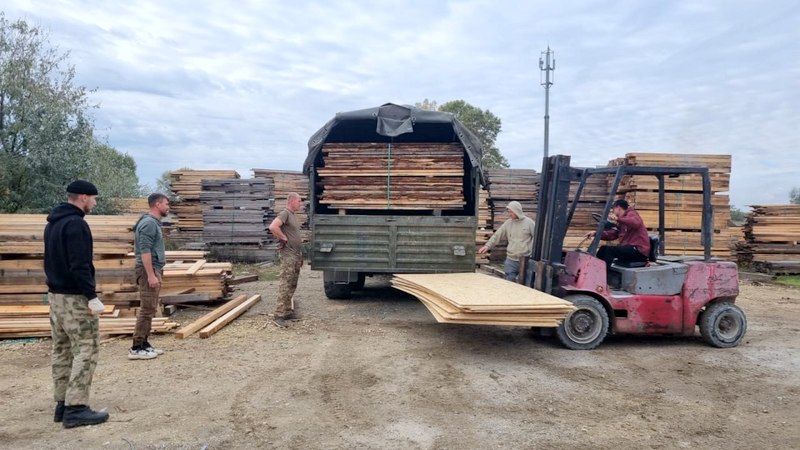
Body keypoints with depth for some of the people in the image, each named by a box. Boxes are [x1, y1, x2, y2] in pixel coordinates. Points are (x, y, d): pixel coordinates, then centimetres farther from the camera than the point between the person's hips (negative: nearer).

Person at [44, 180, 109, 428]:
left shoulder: (52, 223, 14)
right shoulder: (76, 224, -17)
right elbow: (80, 265, -23)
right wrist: (92, 296, -21)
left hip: (55, 294, 10)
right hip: (75, 297, -10)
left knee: (62, 351, 13)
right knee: (86, 350, -6)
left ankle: (62, 404, 19)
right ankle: (75, 408, -6)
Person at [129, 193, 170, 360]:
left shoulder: (154, 222, 16)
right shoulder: (149, 223, -15)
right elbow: (145, 251, -22)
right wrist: (151, 275, -24)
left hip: (154, 269, 10)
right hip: (149, 270, -10)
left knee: (150, 309, 12)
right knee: (147, 309, -8)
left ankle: (144, 344, 17)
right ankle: (136, 348, -4)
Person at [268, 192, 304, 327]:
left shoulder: (293, 215, 18)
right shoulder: (285, 214, -11)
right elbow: (273, 227, -29)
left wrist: (301, 256, 23)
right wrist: (284, 238, -18)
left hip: (296, 255, 10)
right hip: (288, 255, -10)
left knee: (292, 285, 12)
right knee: (285, 285, -11)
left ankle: (287, 311, 19)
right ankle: (278, 315, -10)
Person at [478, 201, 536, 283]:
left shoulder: (529, 222, -3)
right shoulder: (508, 223, 7)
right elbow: (497, 235, 5)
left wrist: (530, 249, -8)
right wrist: (487, 246, -4)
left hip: (526, 260, -3)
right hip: (511, 260, 3)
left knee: (526, 284, 4)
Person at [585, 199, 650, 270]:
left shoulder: (631, 213, -3)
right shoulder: (622, 223, 22)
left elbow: (636, 223, -27)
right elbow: (611, 234, 14)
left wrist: (617, 219, -34)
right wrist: (595, 233, 3)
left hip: (639, 250, -9)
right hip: (631, 248, 9)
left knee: (609, 250, -23)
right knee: (604, 249, 6)